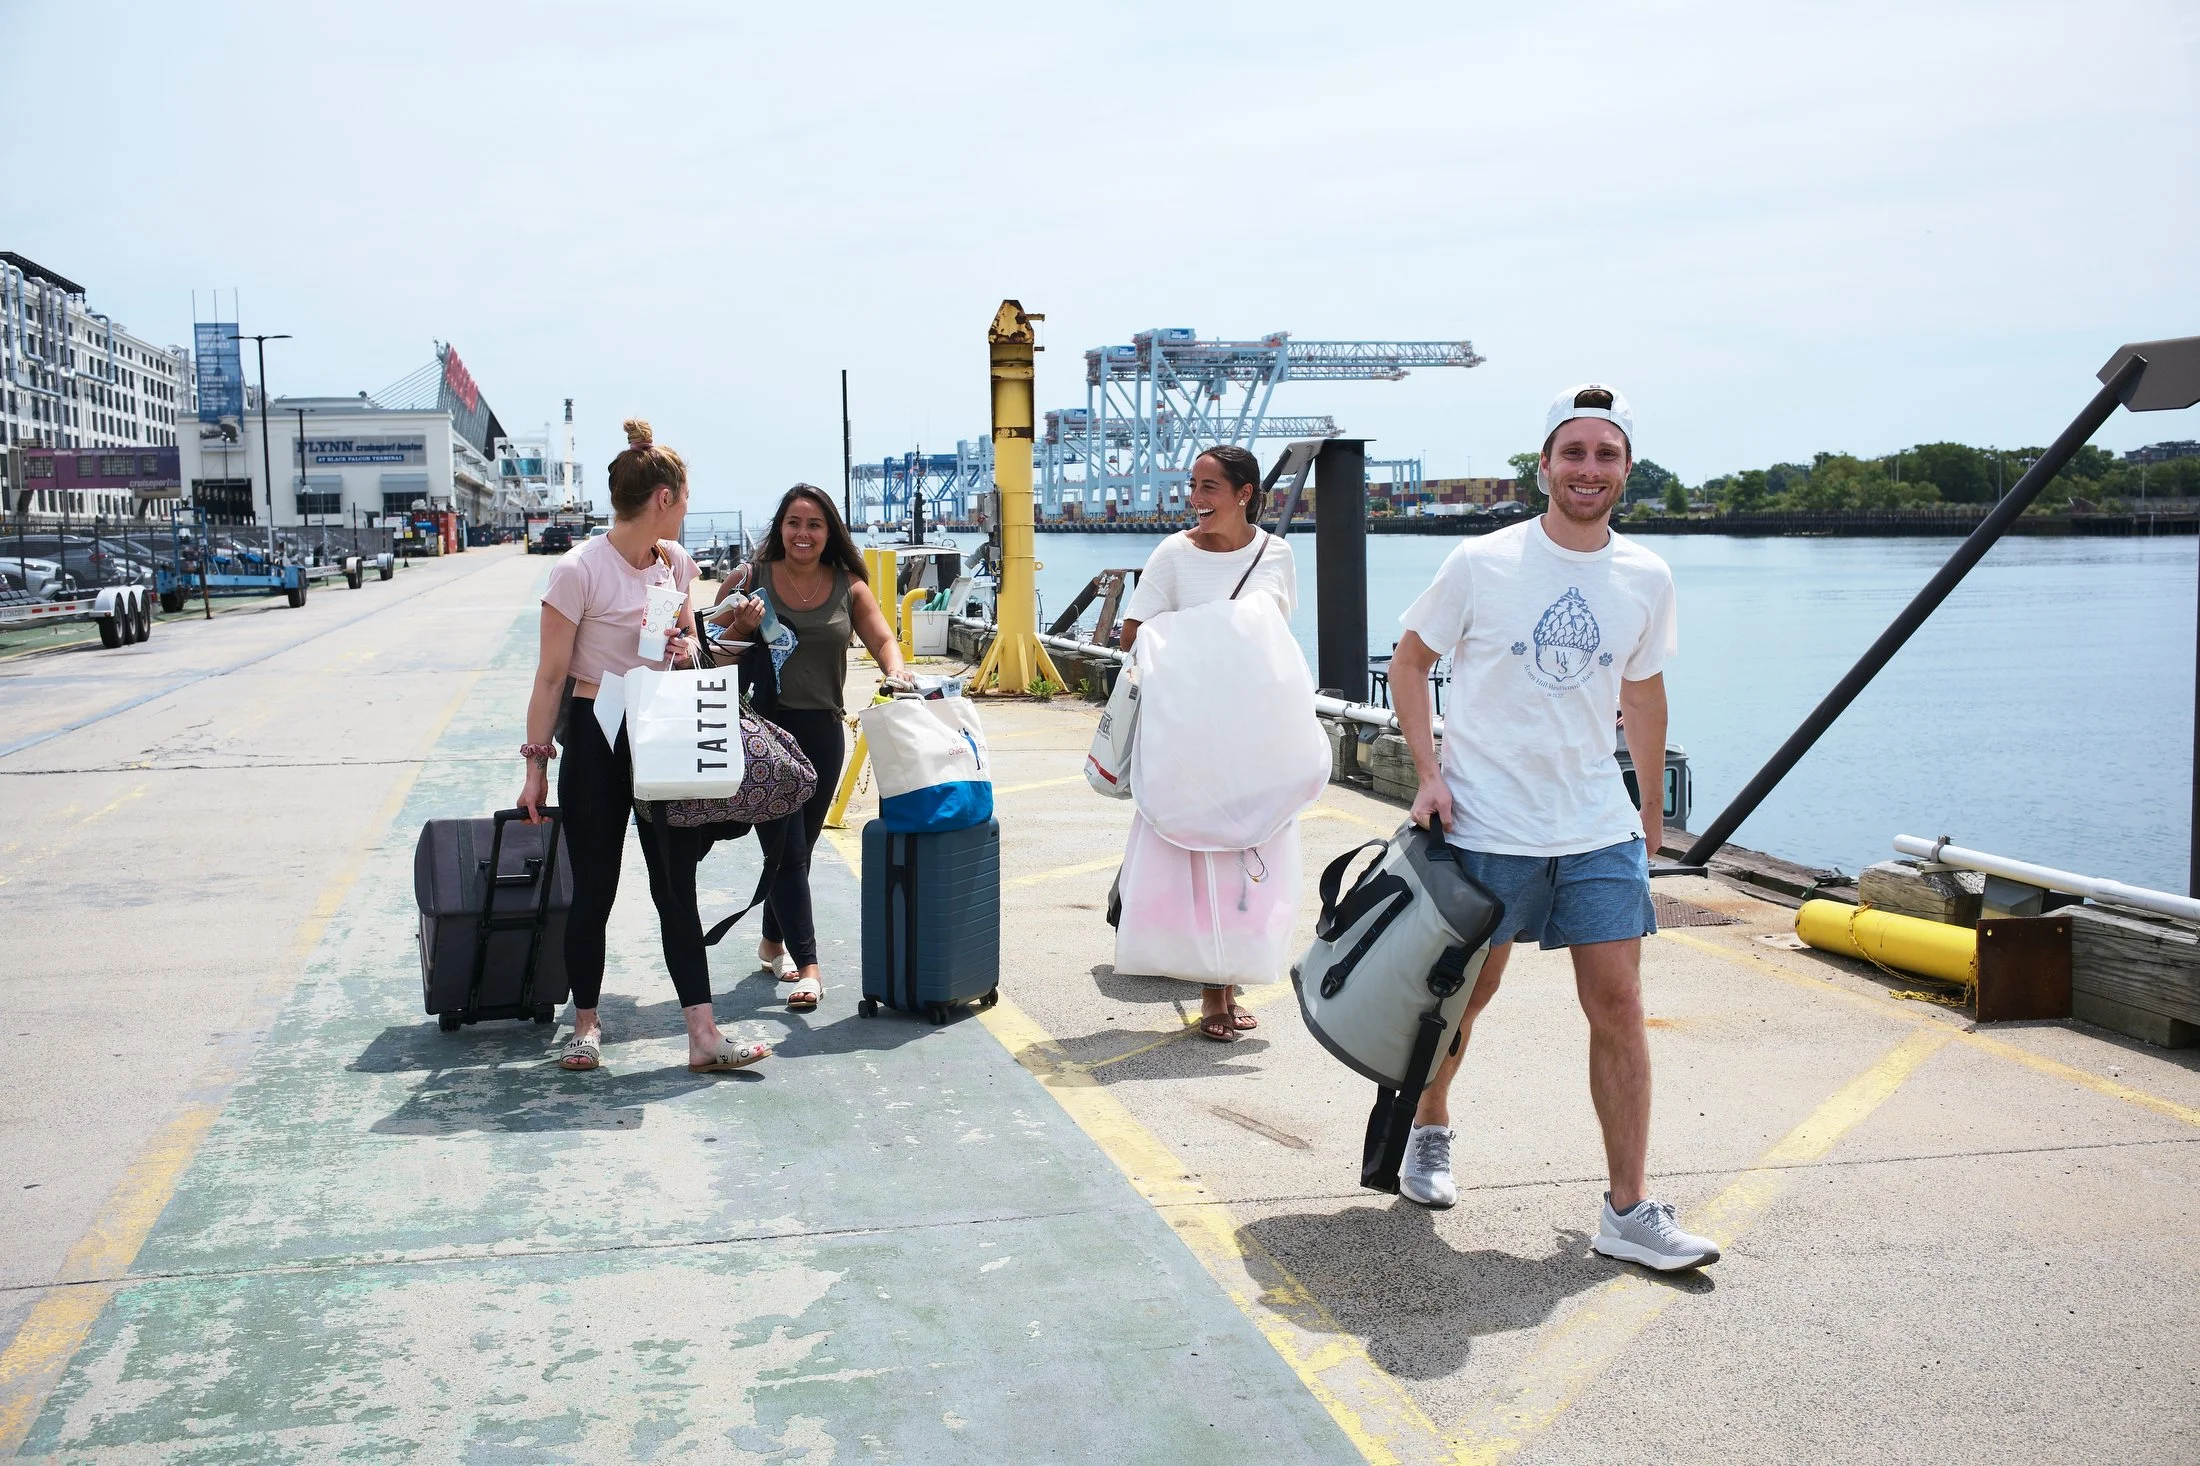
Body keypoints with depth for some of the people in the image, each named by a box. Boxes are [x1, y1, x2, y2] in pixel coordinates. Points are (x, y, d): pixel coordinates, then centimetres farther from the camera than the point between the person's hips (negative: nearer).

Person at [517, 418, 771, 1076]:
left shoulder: (676, 562, 6)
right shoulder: (579, 570, -13)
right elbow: (551, 675, -10)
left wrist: (684, 648, -2)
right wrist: (536, 761, -10)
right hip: (596, 738, -5)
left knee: (677, 887, 2)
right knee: (593, 890, 5)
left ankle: (703, 1035, 0)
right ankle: (585, 1024, 21)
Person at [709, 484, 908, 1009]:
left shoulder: (849, 587, 6)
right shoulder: (751, 578, 0)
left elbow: (882, 638, 2)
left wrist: (895, 671, -20)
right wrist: (741, 627, -16)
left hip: (822, 730, 3)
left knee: (798, 847, 14)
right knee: (787, 850, -8)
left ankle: (773, 943, 34)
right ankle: (807, 964, -7)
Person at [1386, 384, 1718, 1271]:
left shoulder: (1646, 580, 3)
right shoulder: (1480, 565, -7)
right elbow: (1410, 663, 3)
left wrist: (1652, 806, 22)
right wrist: (1429, 773, -8)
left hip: (1600, 830, 3)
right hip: (1485, 827, -2)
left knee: (1619, 1005, -2)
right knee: (1465, 994, 12)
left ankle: (1628, 1213, 5)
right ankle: (1429, 1131, 40)